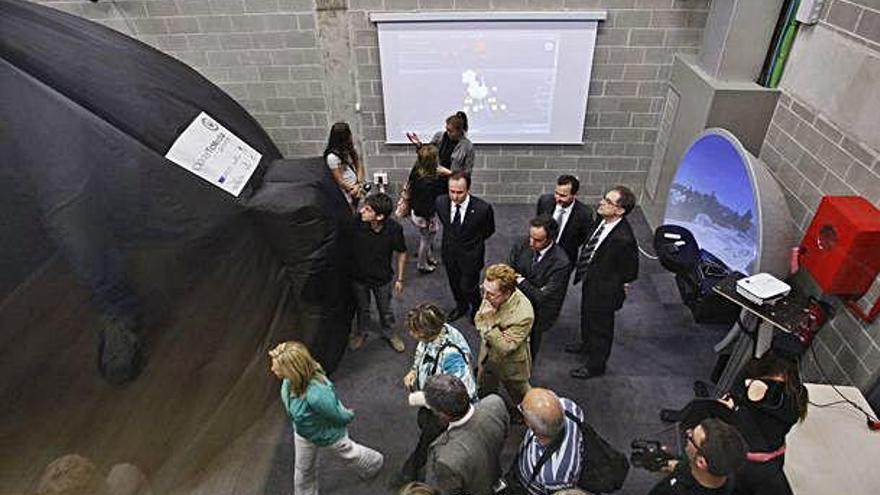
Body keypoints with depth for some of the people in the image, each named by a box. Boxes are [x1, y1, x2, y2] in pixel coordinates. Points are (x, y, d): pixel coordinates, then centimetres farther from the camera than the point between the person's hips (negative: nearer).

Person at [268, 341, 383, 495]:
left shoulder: (317, 394, -51)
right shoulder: (290, 380, -29)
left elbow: (341, 416, -30)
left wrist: (348, 415, -9)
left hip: (328, 434, -5)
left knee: (348, 454, 29)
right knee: (303, 468, 28)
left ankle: (374, 463, 62)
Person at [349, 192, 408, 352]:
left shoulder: (394, 229, -27)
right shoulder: (357, 221, -28)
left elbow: (401, 253, -12)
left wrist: (399, 279, -5)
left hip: (382, 278, -1)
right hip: (358, 275, 1)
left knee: (385, 309, 24)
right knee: (362, 307, 27)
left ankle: (389, 333, 53)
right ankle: (361, 332, 56)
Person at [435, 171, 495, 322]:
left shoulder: (483, 208, -28)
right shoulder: (440, 202, -18)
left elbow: (488, 231, -6)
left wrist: (473, 241, 5)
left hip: (470, 256, -4)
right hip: (449, 253, 4)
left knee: (468, 287, 9)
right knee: (454, 285, 23)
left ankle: (476, 309, 43)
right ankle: (461, 306, 54)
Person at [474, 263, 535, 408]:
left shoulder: (523, 315, -39)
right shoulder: (492, 295, -21)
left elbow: (505, 347, -30)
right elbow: (478, 322, -5)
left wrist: (489, 322, -37)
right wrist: (482, 316, -28)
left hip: (510, 366, -5)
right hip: (487, 356, 5)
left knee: (521, 399, 25)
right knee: (483, 395, 30)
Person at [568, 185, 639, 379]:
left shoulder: (623, 239, -37)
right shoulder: (603, 220, -13)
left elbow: (630, 272, -22)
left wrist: (615, 286, -9)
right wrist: (584, 272, 7)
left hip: (603, 290, -8)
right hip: (589, 280, 8)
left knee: (600, 326, 16)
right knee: (587, 315, 31)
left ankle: (595, 365, 41)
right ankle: (587, 344, 60)